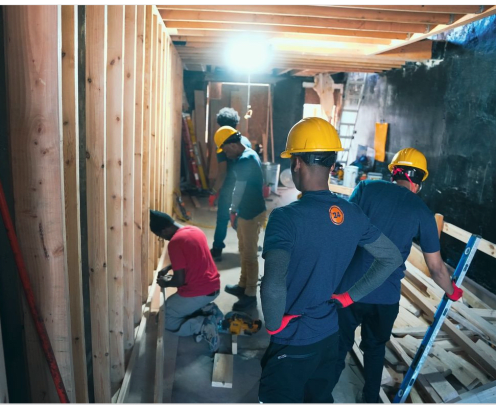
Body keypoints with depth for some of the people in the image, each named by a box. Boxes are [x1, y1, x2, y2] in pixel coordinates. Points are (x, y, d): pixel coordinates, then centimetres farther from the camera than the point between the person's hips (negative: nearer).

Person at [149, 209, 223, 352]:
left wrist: (166, 283, 3)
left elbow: (179, 280, -17)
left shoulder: (175, 242, -20)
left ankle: (202, 325, -8)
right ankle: (207, 310, 8)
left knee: (165, 321, 12)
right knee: (174, 304, 31)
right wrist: (169, 267, 22)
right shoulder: (195, 230, 6)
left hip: (197, 293, -9)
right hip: (214, 288, 9)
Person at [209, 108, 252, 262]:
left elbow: (222, 173, -16)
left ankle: (217, 250, 10)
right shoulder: (246, 141, 2)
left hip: (228, 189, -5)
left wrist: (214, 192, -9)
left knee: (222, 219, 4)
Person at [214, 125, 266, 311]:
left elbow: (239, 190, -15)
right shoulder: (249, 154, 9)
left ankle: (250, 294, 12)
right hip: (247, 211, 10)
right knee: (244, 251, 20)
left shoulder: (244, 161, -23)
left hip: (252, 213, -10)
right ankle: (243, 285, 34)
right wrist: (236, 210, 13)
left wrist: (233, 211, 0)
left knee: (250, 254, 0)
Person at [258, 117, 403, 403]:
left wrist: (275, 325, -17)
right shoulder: (352, 214, -5)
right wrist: (349, 297, 6)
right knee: (321, 399, 26)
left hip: (292, 342, -6)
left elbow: (274, 287, -37)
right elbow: (392, 258, 7)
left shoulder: (286, 217, -25)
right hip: (329, 335, 6)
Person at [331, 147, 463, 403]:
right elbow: (436, 267, 8)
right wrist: (451, 291, 27)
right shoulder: (422, 212, 1)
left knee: (338, 348, 15)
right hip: (385, 296, 1)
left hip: (349, 287, -1)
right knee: (375, 347, 26)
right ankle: (370, 399, 41)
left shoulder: (367, 188, -2)